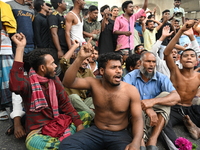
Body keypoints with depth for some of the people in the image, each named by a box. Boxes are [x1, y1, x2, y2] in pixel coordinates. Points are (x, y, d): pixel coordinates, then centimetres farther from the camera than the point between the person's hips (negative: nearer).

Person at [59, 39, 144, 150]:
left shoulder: (131, 91, -11)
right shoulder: (94, 83, -8)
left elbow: (137, 119, -11)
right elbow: (68, 82, -18)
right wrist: (80, 58, -30)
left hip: (119, 134, -1)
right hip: (96, 131, 2)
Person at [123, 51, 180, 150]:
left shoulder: (161, 78, -1)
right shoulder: (130, 77, -4)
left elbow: (176, 97, -17)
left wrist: (153, 101, -34)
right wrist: (147, 108, -35)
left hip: (156, 117, 2)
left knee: (166, 95, -20)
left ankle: (152, 141, -28)